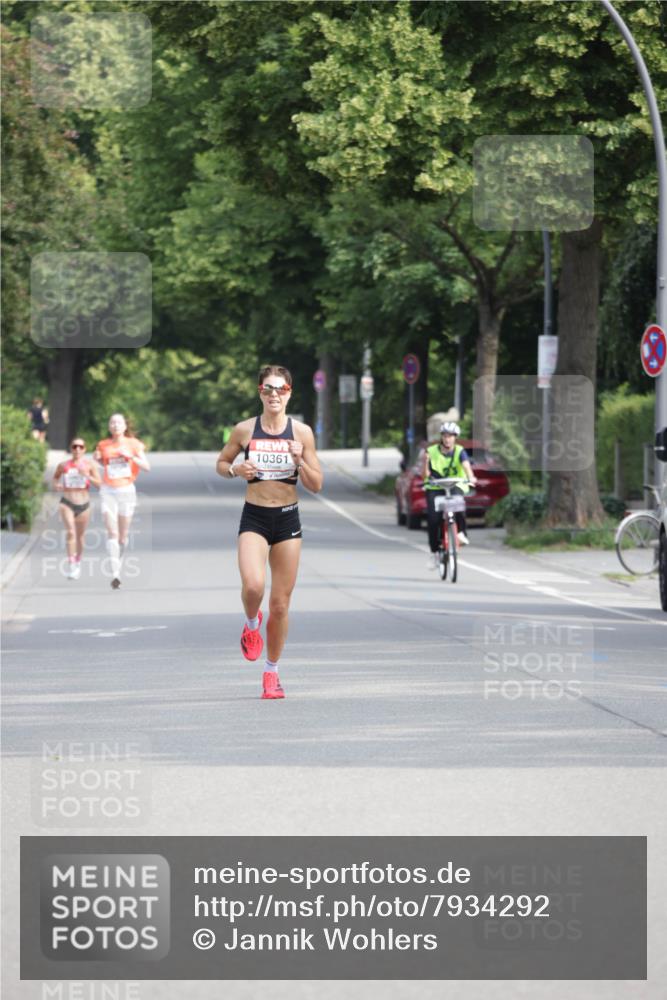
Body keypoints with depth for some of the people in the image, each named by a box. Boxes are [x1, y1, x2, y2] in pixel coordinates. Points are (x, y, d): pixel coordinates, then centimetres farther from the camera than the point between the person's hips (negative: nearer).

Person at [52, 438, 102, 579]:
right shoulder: (63, 465, 0)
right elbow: (56, 476, 19)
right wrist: (56, 484, -3)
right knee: (70, 532, -19)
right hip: (67, 503, -1)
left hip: (83, 504, 1)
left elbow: (99, 483, -8)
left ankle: (78, 563, 37)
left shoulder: (90, 465, -4)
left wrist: (87, 476, -24)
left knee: (80, 536, 14)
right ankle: (70, 566, -21)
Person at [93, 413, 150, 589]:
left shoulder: (133, 444, 1)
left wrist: (131, 456, -16)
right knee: (112, 532, -13)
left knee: (123, 534, 7)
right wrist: (97, 458, -1)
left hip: (127, 490, 0)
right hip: (108, 491, 0)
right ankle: (115, 574, -21)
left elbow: (147, 467, -2)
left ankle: (118, 563, 30)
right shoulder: (104, 445, 4)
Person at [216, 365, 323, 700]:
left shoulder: (301, 432, 0)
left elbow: (316, 485, 2)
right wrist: (236, 470, -8)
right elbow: (220, 463, 13)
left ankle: (271, 672, 21)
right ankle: (251, 624, 10)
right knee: (253, 585, -26)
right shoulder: (245, 430, -1)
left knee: (280, 603, 4)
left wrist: (300, 461, -16)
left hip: (287, 520, 1)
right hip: (254, 519, -1)